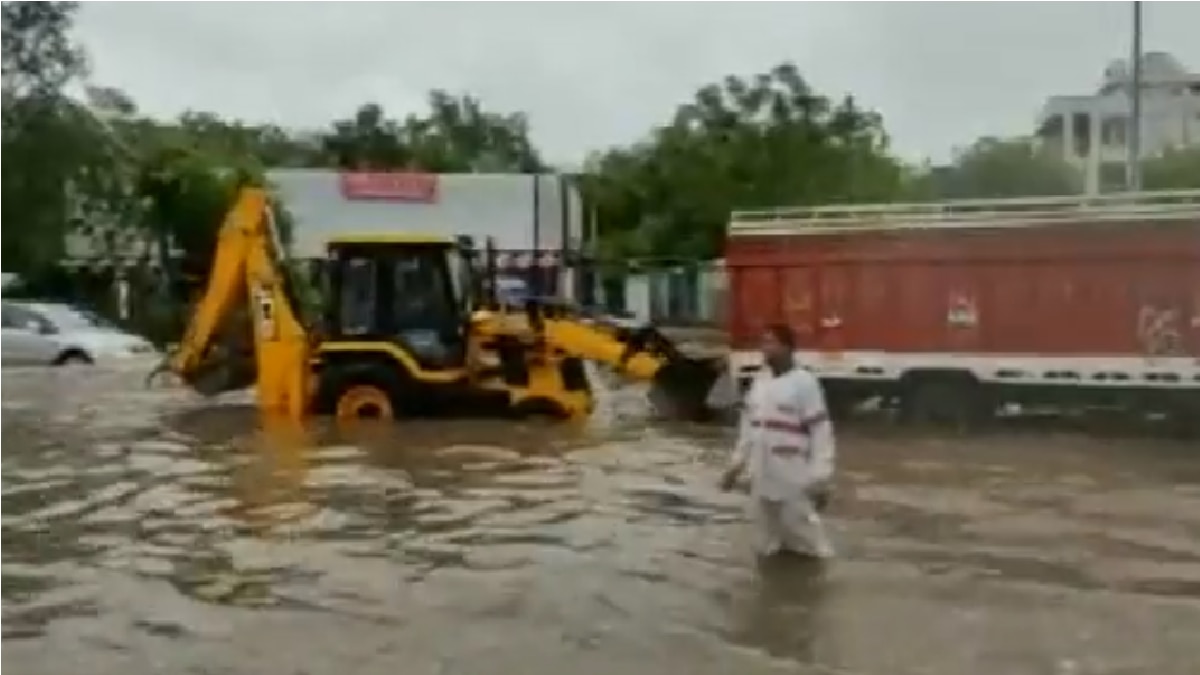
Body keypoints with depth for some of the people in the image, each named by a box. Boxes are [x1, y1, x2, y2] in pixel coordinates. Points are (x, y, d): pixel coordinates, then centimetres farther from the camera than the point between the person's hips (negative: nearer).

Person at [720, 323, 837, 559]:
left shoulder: (805, 382, -10)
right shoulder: (760, 381, 11)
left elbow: (821, 431, -12)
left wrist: (820, 479, -16)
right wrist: (736, 464, 17)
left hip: (793, 481, -7)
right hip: (761, 479, 7)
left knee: (806, 544, 0)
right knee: (766, 547, 15)